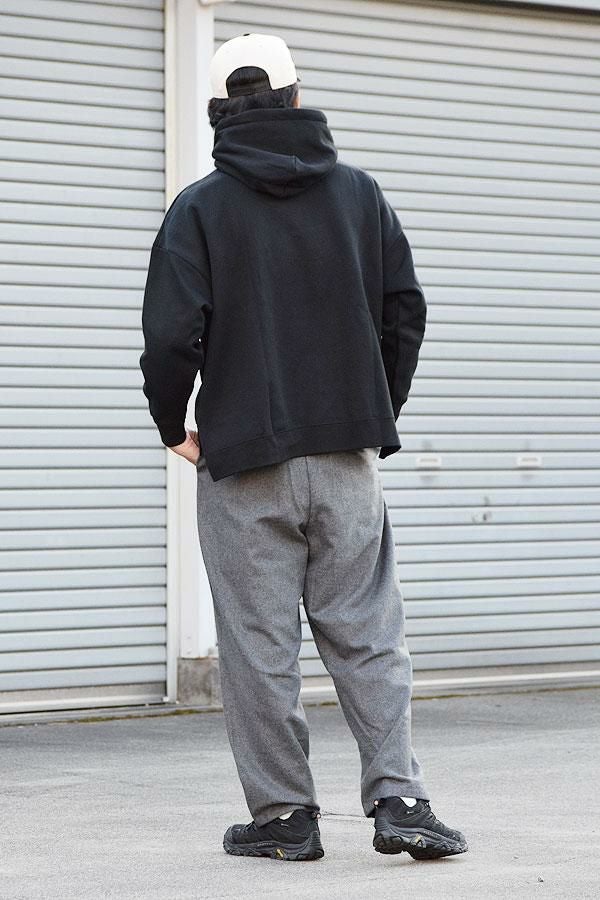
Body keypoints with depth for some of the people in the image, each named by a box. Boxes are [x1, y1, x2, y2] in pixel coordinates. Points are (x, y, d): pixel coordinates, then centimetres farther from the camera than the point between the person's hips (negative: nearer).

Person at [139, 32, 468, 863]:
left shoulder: (200, 208, -5)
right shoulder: (360, 193, 5)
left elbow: (172, 334, -11)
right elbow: (405, 311, 5)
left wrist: (174, 426, 5)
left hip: (245, 460, -3)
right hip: (349, 453, 3)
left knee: (261, 647, 4)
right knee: (368, 635, 7)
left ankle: (283, 814, 8)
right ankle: (399, 799, 0)